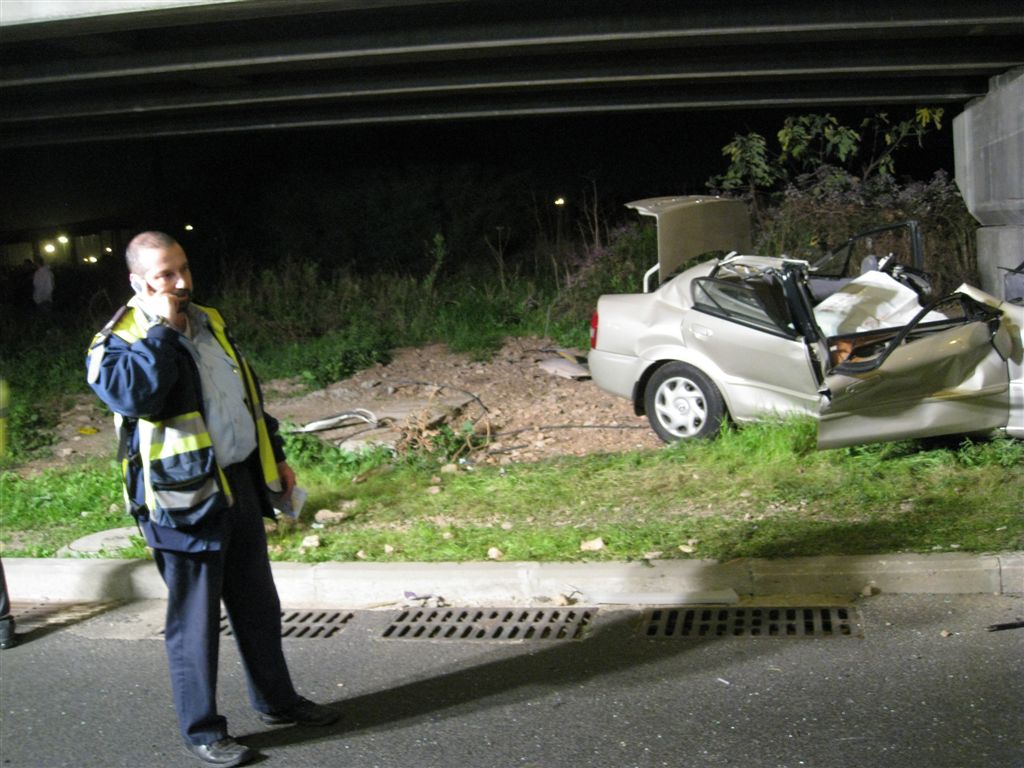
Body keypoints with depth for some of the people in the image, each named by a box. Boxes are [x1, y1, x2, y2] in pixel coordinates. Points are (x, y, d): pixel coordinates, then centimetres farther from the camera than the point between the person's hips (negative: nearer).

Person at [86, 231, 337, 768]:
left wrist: (275, 457, 20)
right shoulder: (119, 342, -9)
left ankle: (276, 700, 34)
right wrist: (160, 328, -22)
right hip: (183, 499, -7)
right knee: (194, 619, 3)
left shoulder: (208, 323, 12)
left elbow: (248, 395, 21)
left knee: (258, 604, 18)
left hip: (239, 485, 7)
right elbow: (133, 393, -32)